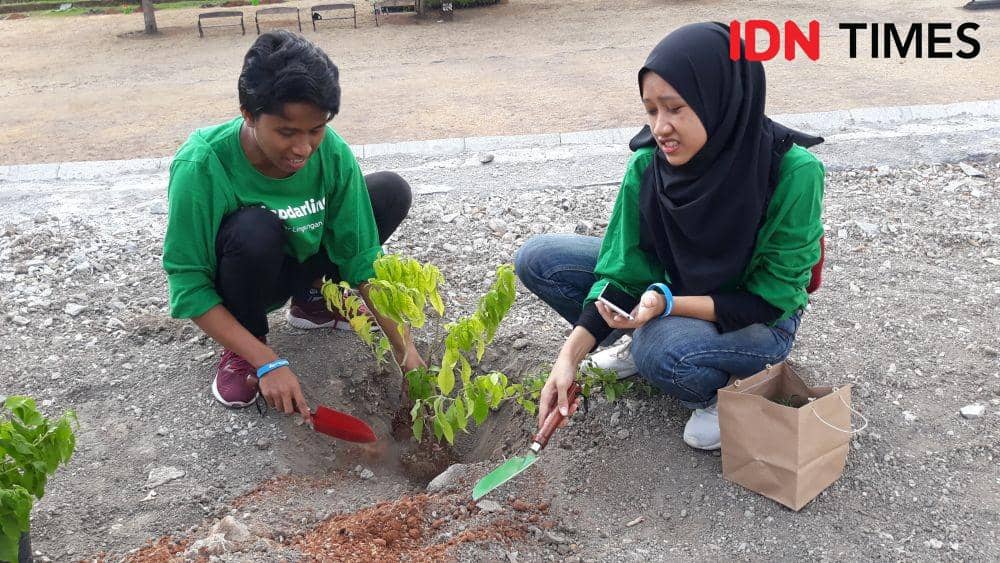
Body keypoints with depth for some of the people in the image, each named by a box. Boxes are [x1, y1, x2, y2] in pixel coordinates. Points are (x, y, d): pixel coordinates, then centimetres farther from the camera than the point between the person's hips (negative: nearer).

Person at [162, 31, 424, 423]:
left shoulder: (332, 152, -23)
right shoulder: (201, 166, -33)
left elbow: (362, 257, -16)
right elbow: (189, 286, -27)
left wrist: (403, 347, -22)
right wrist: (268, 363, -34)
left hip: (299, 262, 4)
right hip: (241, 277, -4)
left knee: (392, 192, -13)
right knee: (255, 229, -38)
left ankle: (311, 300, 7)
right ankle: (242, 351, -8)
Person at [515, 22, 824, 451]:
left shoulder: (793, 173, -30)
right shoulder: (648, 165, -19)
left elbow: (772, 298, -23)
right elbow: (622, 270, -13)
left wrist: (669, 302, -34)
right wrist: (570, 356, -24)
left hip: (758, 321, -4)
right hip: (668, 285, 5)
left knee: (665, 352, -38)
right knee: (538, 259, -9)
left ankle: (723, 391, -3)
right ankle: (645, 343, 9)